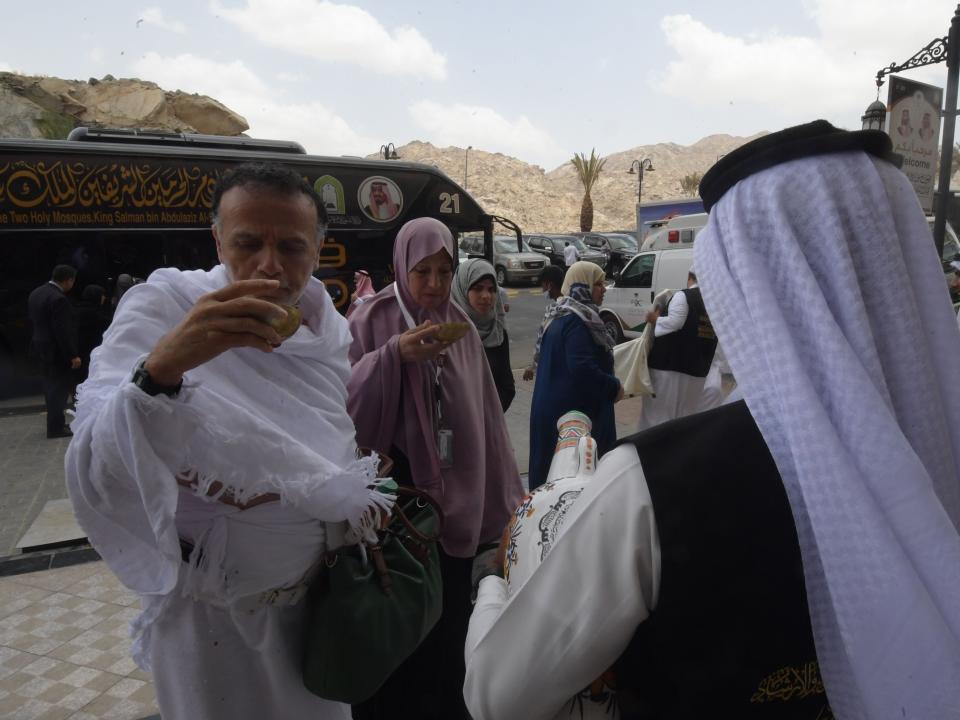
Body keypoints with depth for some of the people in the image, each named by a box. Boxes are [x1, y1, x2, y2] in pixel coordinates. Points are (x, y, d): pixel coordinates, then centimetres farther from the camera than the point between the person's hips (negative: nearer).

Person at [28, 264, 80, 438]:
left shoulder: (35, 293, 8)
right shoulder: (59, 299, -22)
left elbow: (32, 321, 15)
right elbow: (63, 330, -23)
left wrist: (40, 338, 22)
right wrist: (73, 355, -20)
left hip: (41, 347, 9)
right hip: (56, 350, -9)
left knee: (51, 386, 17)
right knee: (60, 387, -1)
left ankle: (55, 423, 26)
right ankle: (56, 427, 3)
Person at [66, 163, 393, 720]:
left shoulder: (325, 323, -5)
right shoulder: (161, 307, -20)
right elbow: (97, 470, -34)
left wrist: (355, 502, 1)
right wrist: (163, 365, -48)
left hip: (319, 587, 5)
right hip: (216, 613, -4)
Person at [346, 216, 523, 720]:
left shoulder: (461, 325, 6)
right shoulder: (371, 321, -7)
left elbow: (483, 412, 9)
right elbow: (347, 401, -14)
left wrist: (505, 490, 11)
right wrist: (392, 356, -28)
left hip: (455, 494, 4)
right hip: (395, 493, -4)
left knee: (449, 611, 14)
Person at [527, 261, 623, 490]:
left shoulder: (563, 316, 13)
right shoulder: (577, 321, -18)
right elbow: (583, 369, -27)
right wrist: (614, 387, -12)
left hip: (557, 407, 10)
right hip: (574, 411, -10)